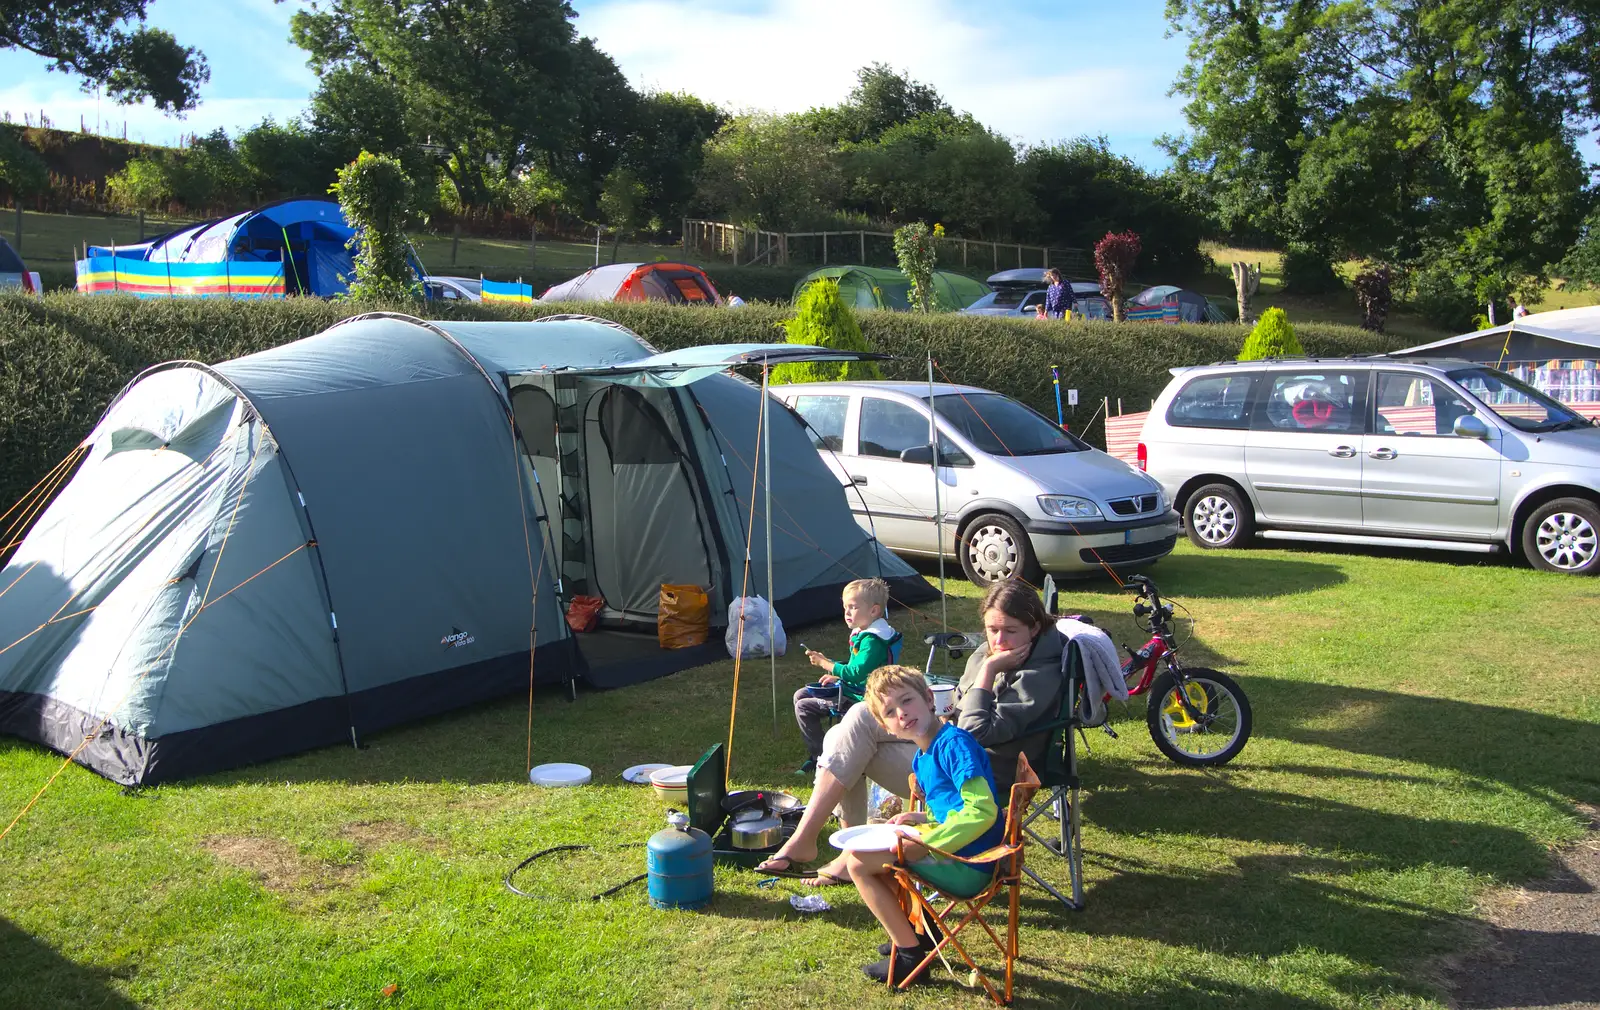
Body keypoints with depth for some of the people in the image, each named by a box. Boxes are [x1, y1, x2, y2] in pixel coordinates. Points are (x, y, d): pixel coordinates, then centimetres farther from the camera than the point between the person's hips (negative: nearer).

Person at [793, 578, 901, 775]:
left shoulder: (873, 640, -23)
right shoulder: (862, 633, 9)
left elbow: (857, 673, -31)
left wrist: (825, 663, -26)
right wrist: (838, 676, 10)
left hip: (860, 699, -11)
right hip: (853, 689, 11)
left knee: (804, 707, -12)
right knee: (800, 695, 17)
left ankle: (820, 757, -2)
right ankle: (816, 754, 18)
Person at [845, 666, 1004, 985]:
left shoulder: (954, 743, -19)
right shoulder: (920, 758, 10)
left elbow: (982, 812, -28)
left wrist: (923, 843, -24)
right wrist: (925, 819, 4)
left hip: (968, 867, -10)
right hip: (949, 849, 10)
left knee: (859, 862, -10)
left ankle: (910, 955, 1)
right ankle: (919, 929, 26)